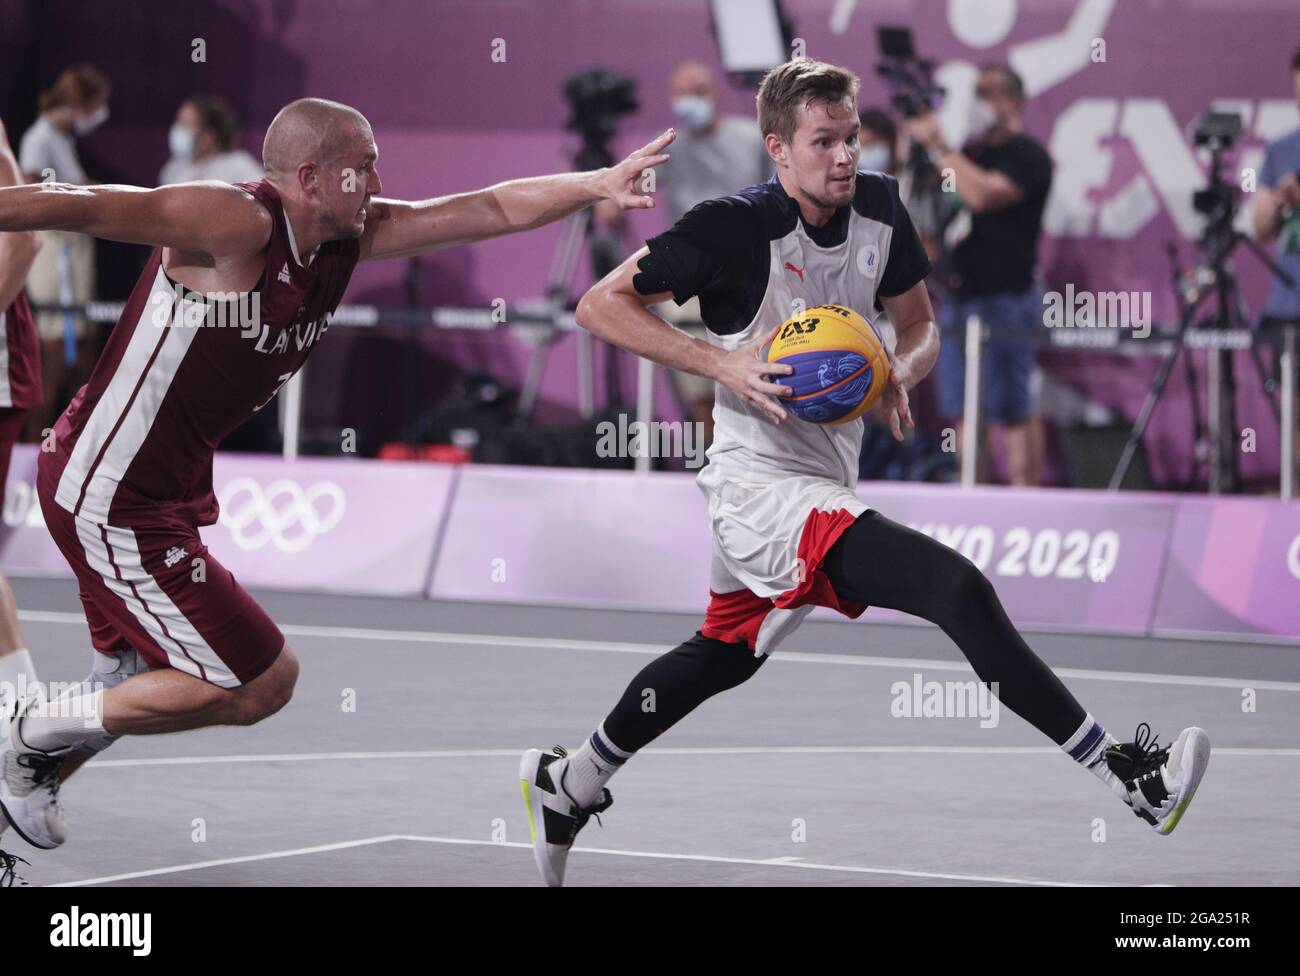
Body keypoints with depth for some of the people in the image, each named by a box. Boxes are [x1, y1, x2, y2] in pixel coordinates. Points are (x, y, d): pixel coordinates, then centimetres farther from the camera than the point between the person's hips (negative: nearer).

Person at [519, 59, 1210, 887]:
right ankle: (1127, 775, -24)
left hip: (828, 476, 9)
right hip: (765, 482, -9)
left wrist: (899, 372, -9)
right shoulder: (738, 227, -19)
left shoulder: (880, 209, 1)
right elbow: (602, 304, -16)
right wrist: (721, 364, -25)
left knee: (726, 654, 27)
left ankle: (568, 786, 46)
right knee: (958, 587, -24)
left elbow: (920, 326, 14)